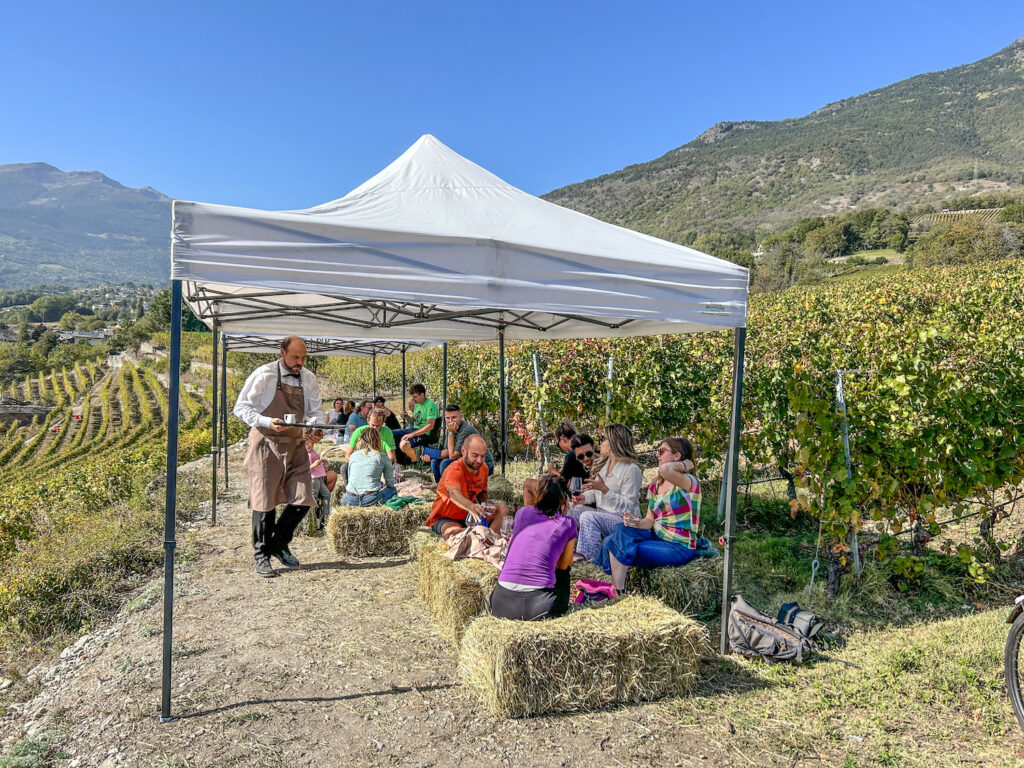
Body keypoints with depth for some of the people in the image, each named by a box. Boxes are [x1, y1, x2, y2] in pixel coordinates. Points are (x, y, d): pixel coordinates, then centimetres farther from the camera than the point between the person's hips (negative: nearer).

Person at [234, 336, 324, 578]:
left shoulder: (308, 378, 7)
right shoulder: (264, 375, -7)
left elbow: (316, 410, 12)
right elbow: (241, 407, -7)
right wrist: (268, 422, -22)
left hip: (295, 444, 5)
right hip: (266, 443, -4)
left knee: (302, 500, 2)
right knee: (265, 501, -1)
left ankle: (280, 544, 25)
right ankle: (262, 556, 15)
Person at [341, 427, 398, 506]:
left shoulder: (353, 455, 12)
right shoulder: (382, 456, 2)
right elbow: (390, 483, 7)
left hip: (350, 500, 3)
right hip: (370, 499, -3)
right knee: (392, 489, 24)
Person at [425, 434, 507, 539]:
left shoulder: (483, 468, -3)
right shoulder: (454, 470, -26)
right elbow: (454, 493, -48)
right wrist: (471, 506, -68)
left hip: (468, 515, 7)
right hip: (445, 518, -7)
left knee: (502, 508, -6)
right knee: (454, 532, -40)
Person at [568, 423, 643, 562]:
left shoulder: (632, 470, -16)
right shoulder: (602, 463, 10)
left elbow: (628, 507, -19)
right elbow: (595, 492, 17)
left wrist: (604, 489, -27)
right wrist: (584, 497, -6)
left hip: (624, 520, -8)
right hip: (601, 513, 8)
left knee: (588, 517, -32)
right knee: (571, 510, -13)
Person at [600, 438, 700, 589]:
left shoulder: (689, 482, -15)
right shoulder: (656, 485, 11)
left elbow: (666, 469, -38)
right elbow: (650, 520, 10)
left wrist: (685, 464, -18)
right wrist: (637, 523, -12)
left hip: (679, 548, -7)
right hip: (657, 536, 7)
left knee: (623, 551, -19)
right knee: (621, 530, -15)